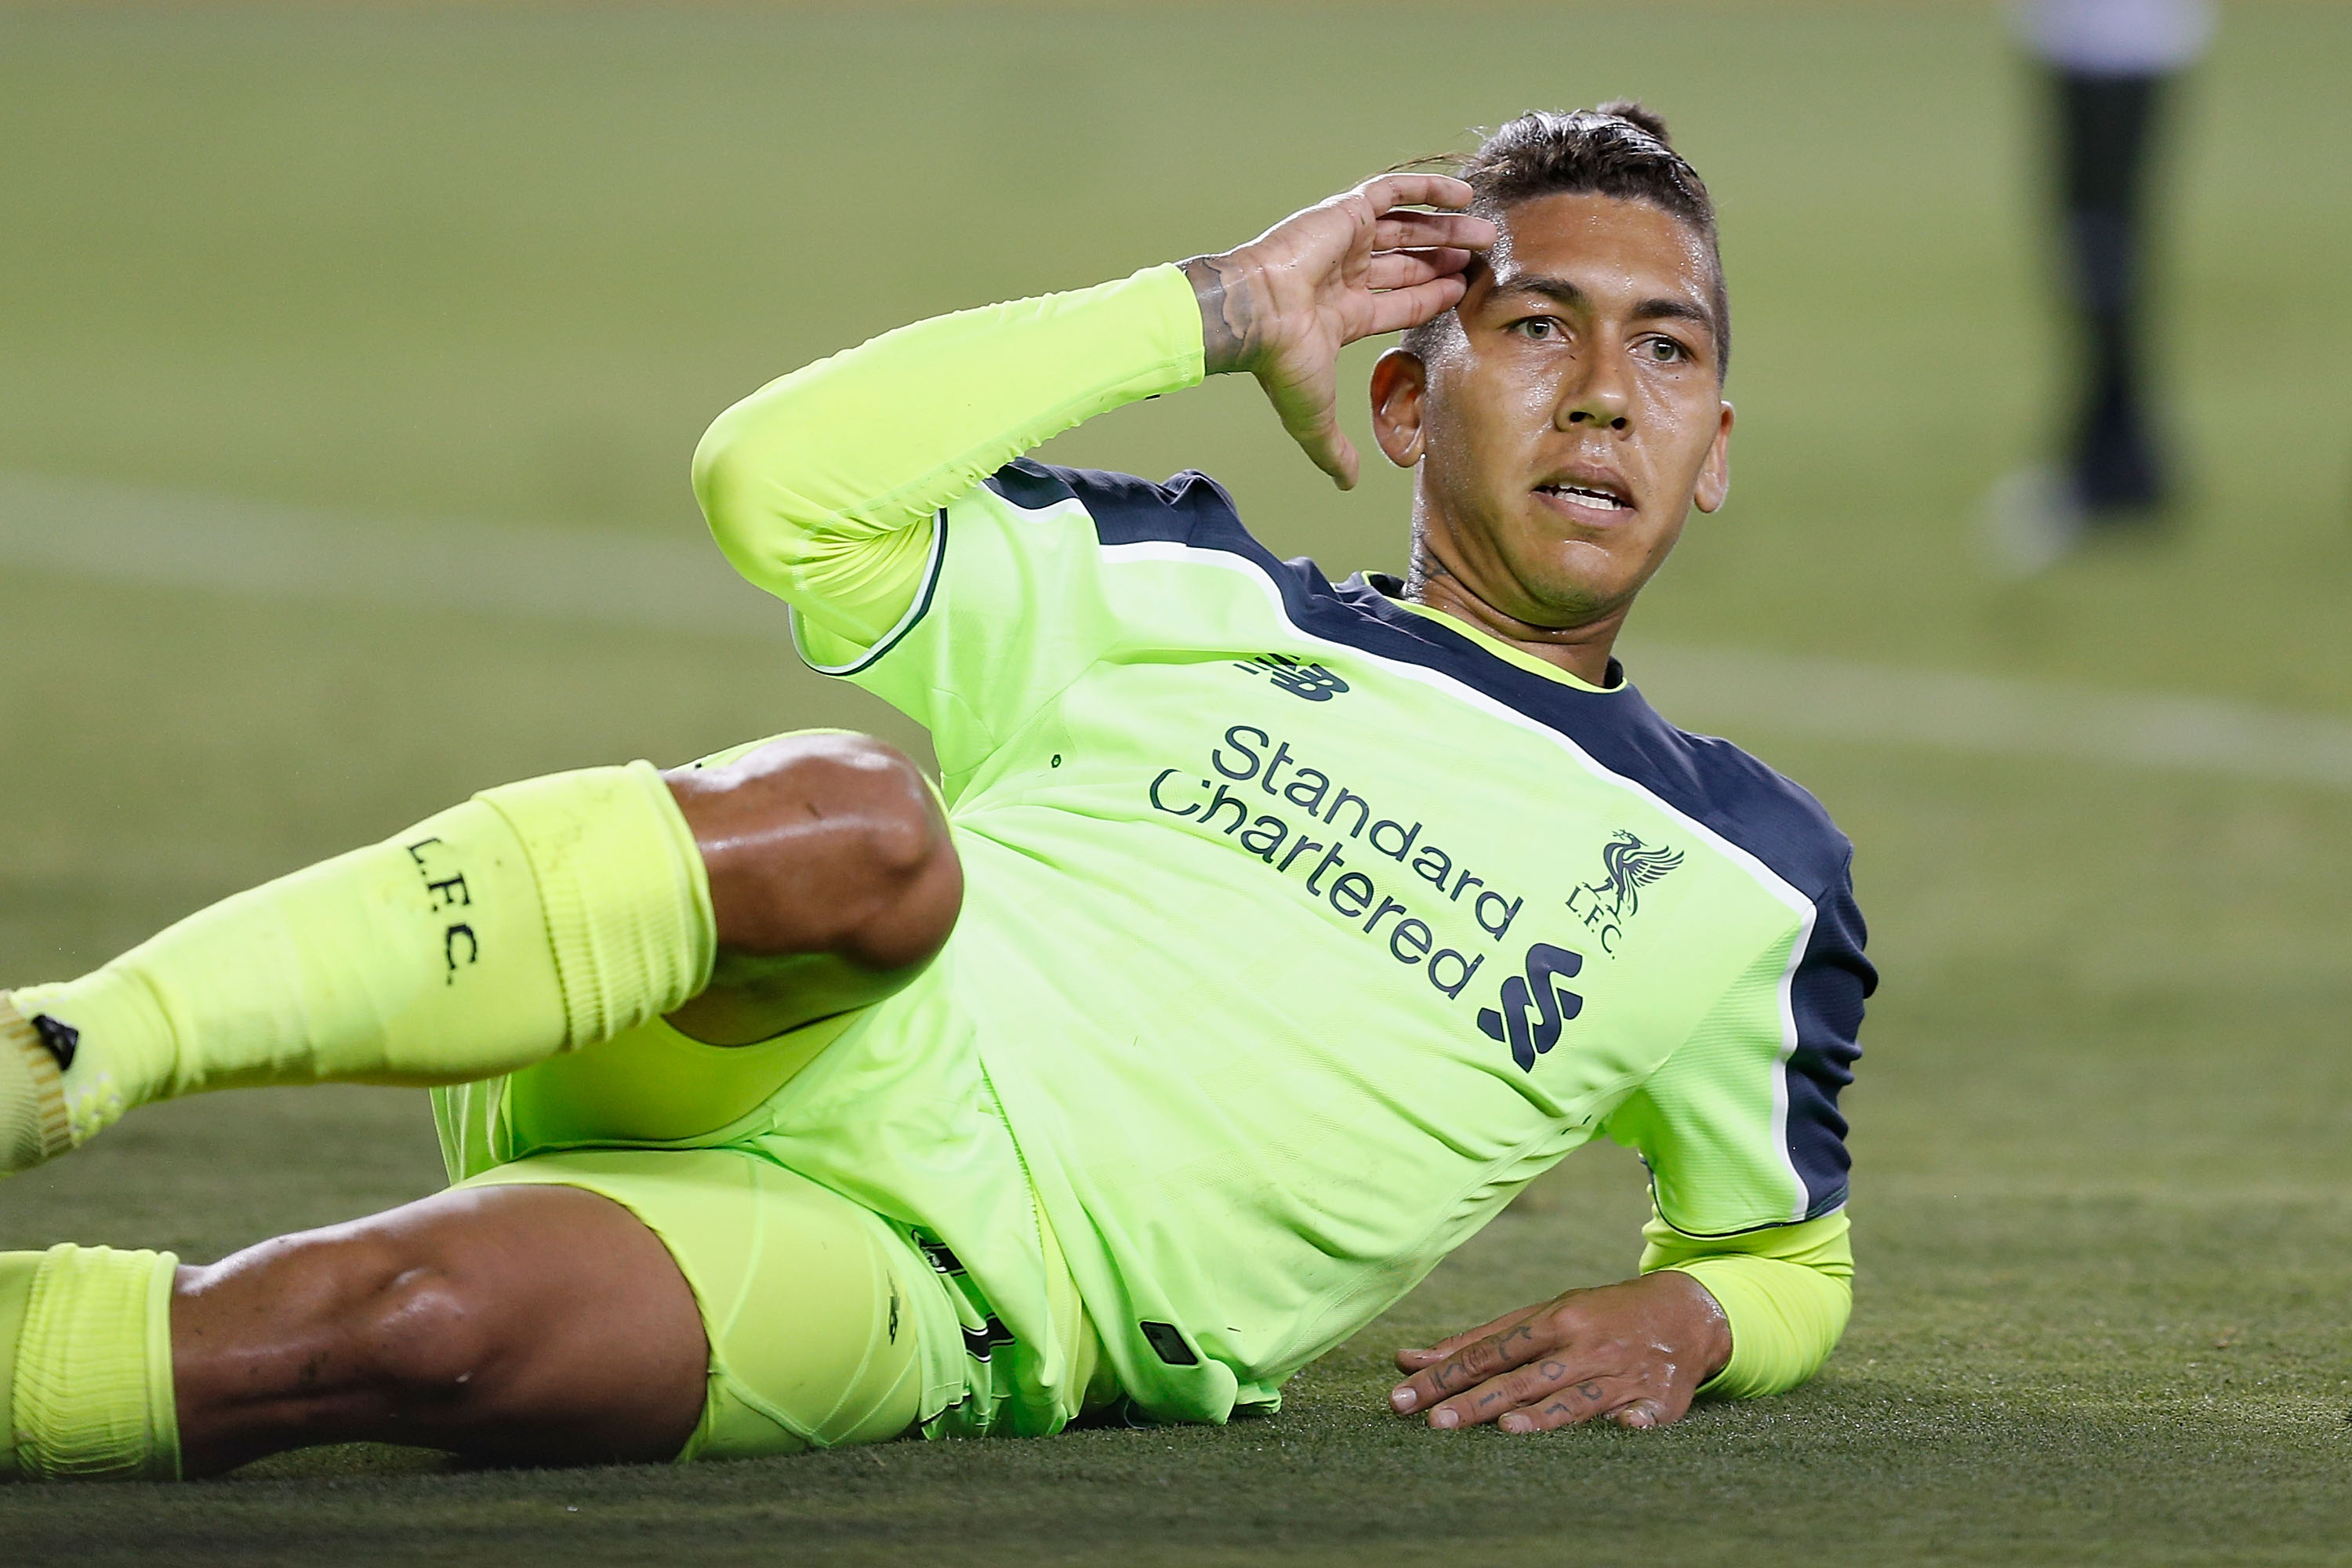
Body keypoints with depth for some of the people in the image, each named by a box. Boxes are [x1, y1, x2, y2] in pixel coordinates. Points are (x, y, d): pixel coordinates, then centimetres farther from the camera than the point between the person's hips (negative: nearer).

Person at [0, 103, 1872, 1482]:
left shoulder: (1743, 887, 22)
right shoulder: (1194, 596, 21)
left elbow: (1791, 1251, 36)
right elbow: (783, 480, 6)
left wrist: (1682, 1317, 9)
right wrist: (1225, 312, 13)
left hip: (945, 1302, -1)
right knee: (860, 820, -40)